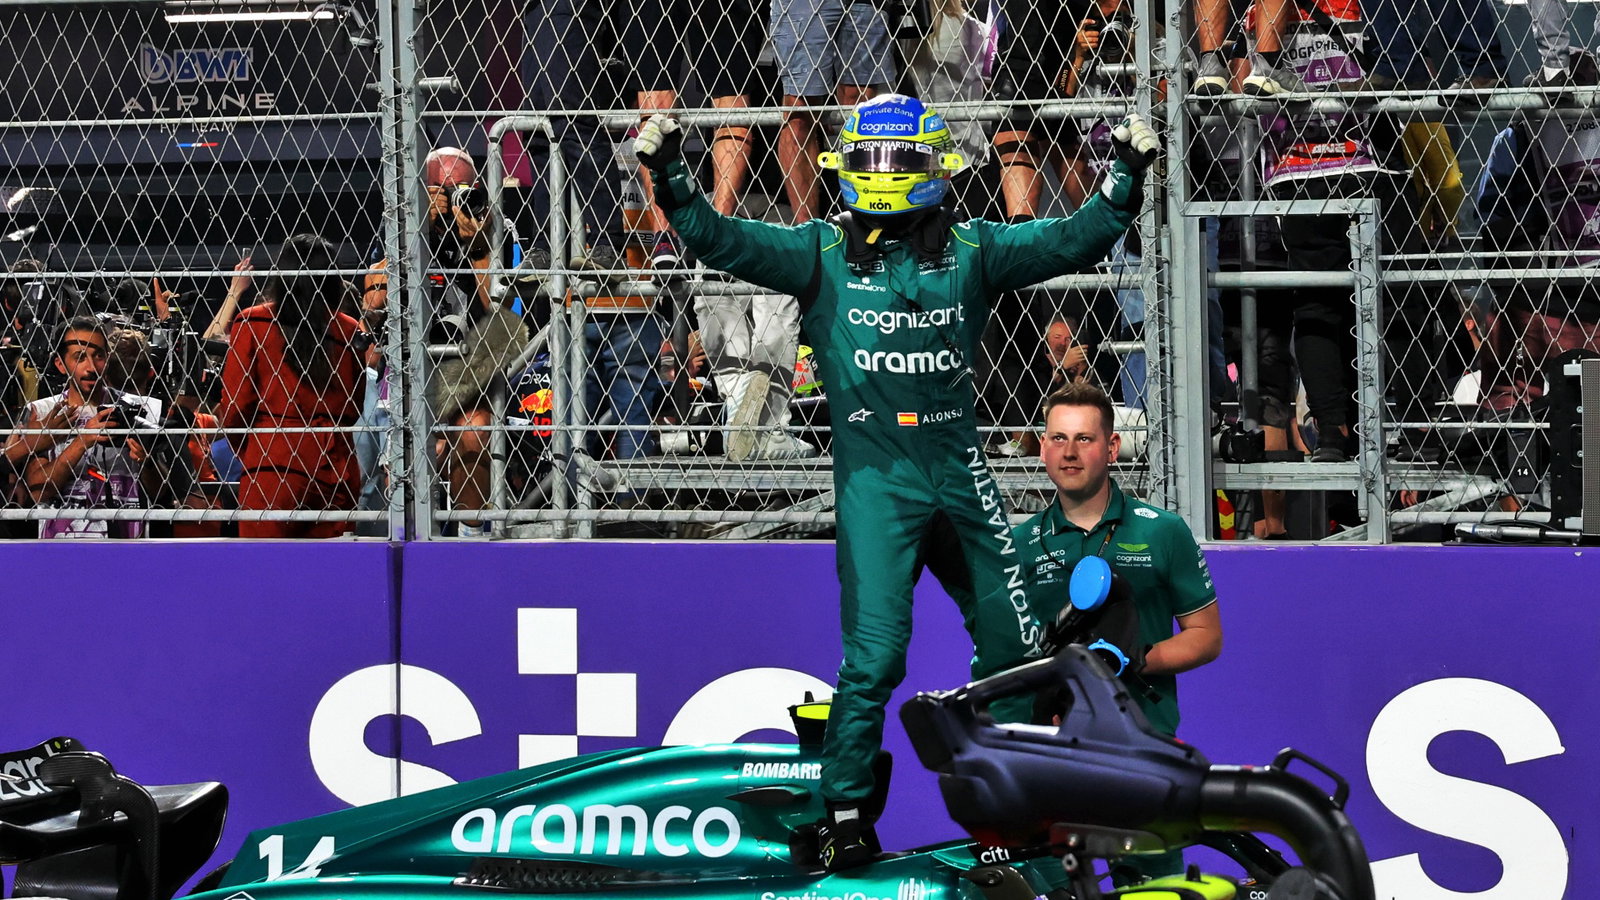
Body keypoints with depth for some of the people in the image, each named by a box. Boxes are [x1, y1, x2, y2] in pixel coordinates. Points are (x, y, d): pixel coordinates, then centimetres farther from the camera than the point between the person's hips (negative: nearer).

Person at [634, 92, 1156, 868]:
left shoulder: (971, 249, 8)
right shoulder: (822, 253, 4)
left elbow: (1070, 241, 4)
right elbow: (724, 242, -5)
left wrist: (1126, 181, -8)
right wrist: (670, 179, -18)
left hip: (957, 470, 3)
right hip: (874, 477, -3)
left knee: (1012, 641, 10)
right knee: (875, 653, -12)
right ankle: (845, 811, 0)